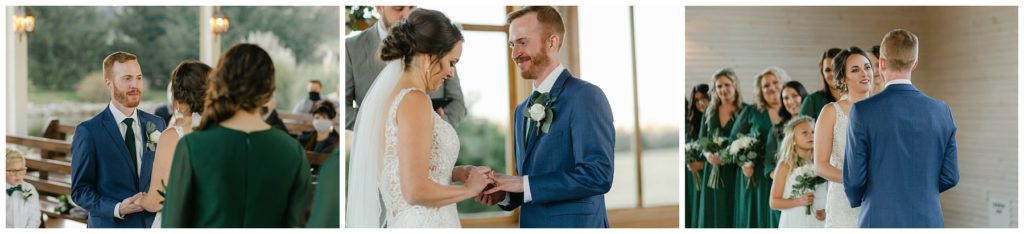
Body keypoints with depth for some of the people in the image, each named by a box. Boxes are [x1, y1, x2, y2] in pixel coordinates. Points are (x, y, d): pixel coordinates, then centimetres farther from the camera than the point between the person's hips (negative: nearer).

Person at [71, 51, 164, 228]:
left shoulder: (156, 124, 7)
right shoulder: (88, 132, -5)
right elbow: (80, 190, -5)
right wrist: (117, 209, -20)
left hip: (153, 225, 4)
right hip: (110, 225, -3)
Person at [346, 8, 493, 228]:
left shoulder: (391, 95, 10)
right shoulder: (414, 100, -15)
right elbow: (416, 190, -21)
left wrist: (458, 172, 10)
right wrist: (468, 189, -7)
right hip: (426, 224, -9)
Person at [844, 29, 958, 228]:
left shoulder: (863, 111, -10)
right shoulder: (941, 112, 2)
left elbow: (854, 176, -8)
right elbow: (950, 176, 5)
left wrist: (856, 199, 16)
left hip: (881, 224, -3)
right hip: (928, 223, 3)